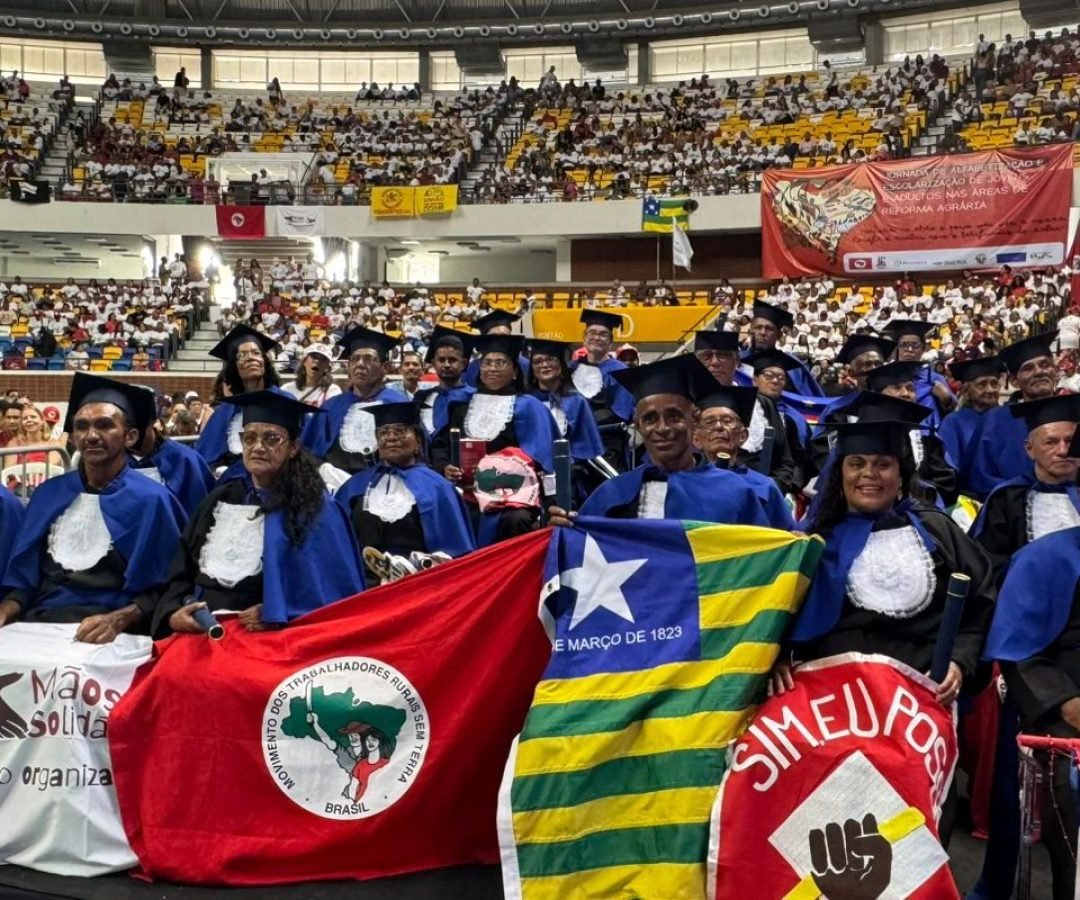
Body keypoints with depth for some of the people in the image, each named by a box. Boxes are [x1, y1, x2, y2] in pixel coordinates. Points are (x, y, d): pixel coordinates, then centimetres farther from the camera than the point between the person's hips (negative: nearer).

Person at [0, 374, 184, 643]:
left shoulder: (150, 501, -3)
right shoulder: (48, 494, 12)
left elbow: (162, 588, -3)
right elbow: (24, 575, 15)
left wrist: (116, 620, -18)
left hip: (102, 634, -3)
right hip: (38, 623, 3)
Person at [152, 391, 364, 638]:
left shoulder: (314, 509, 0)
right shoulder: (220, 499, 15)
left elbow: (334, 593, -3)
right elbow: (181, 574, 16)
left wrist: (276, 615, -13)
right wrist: (173, 614, -2)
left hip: (271, 643, -4)